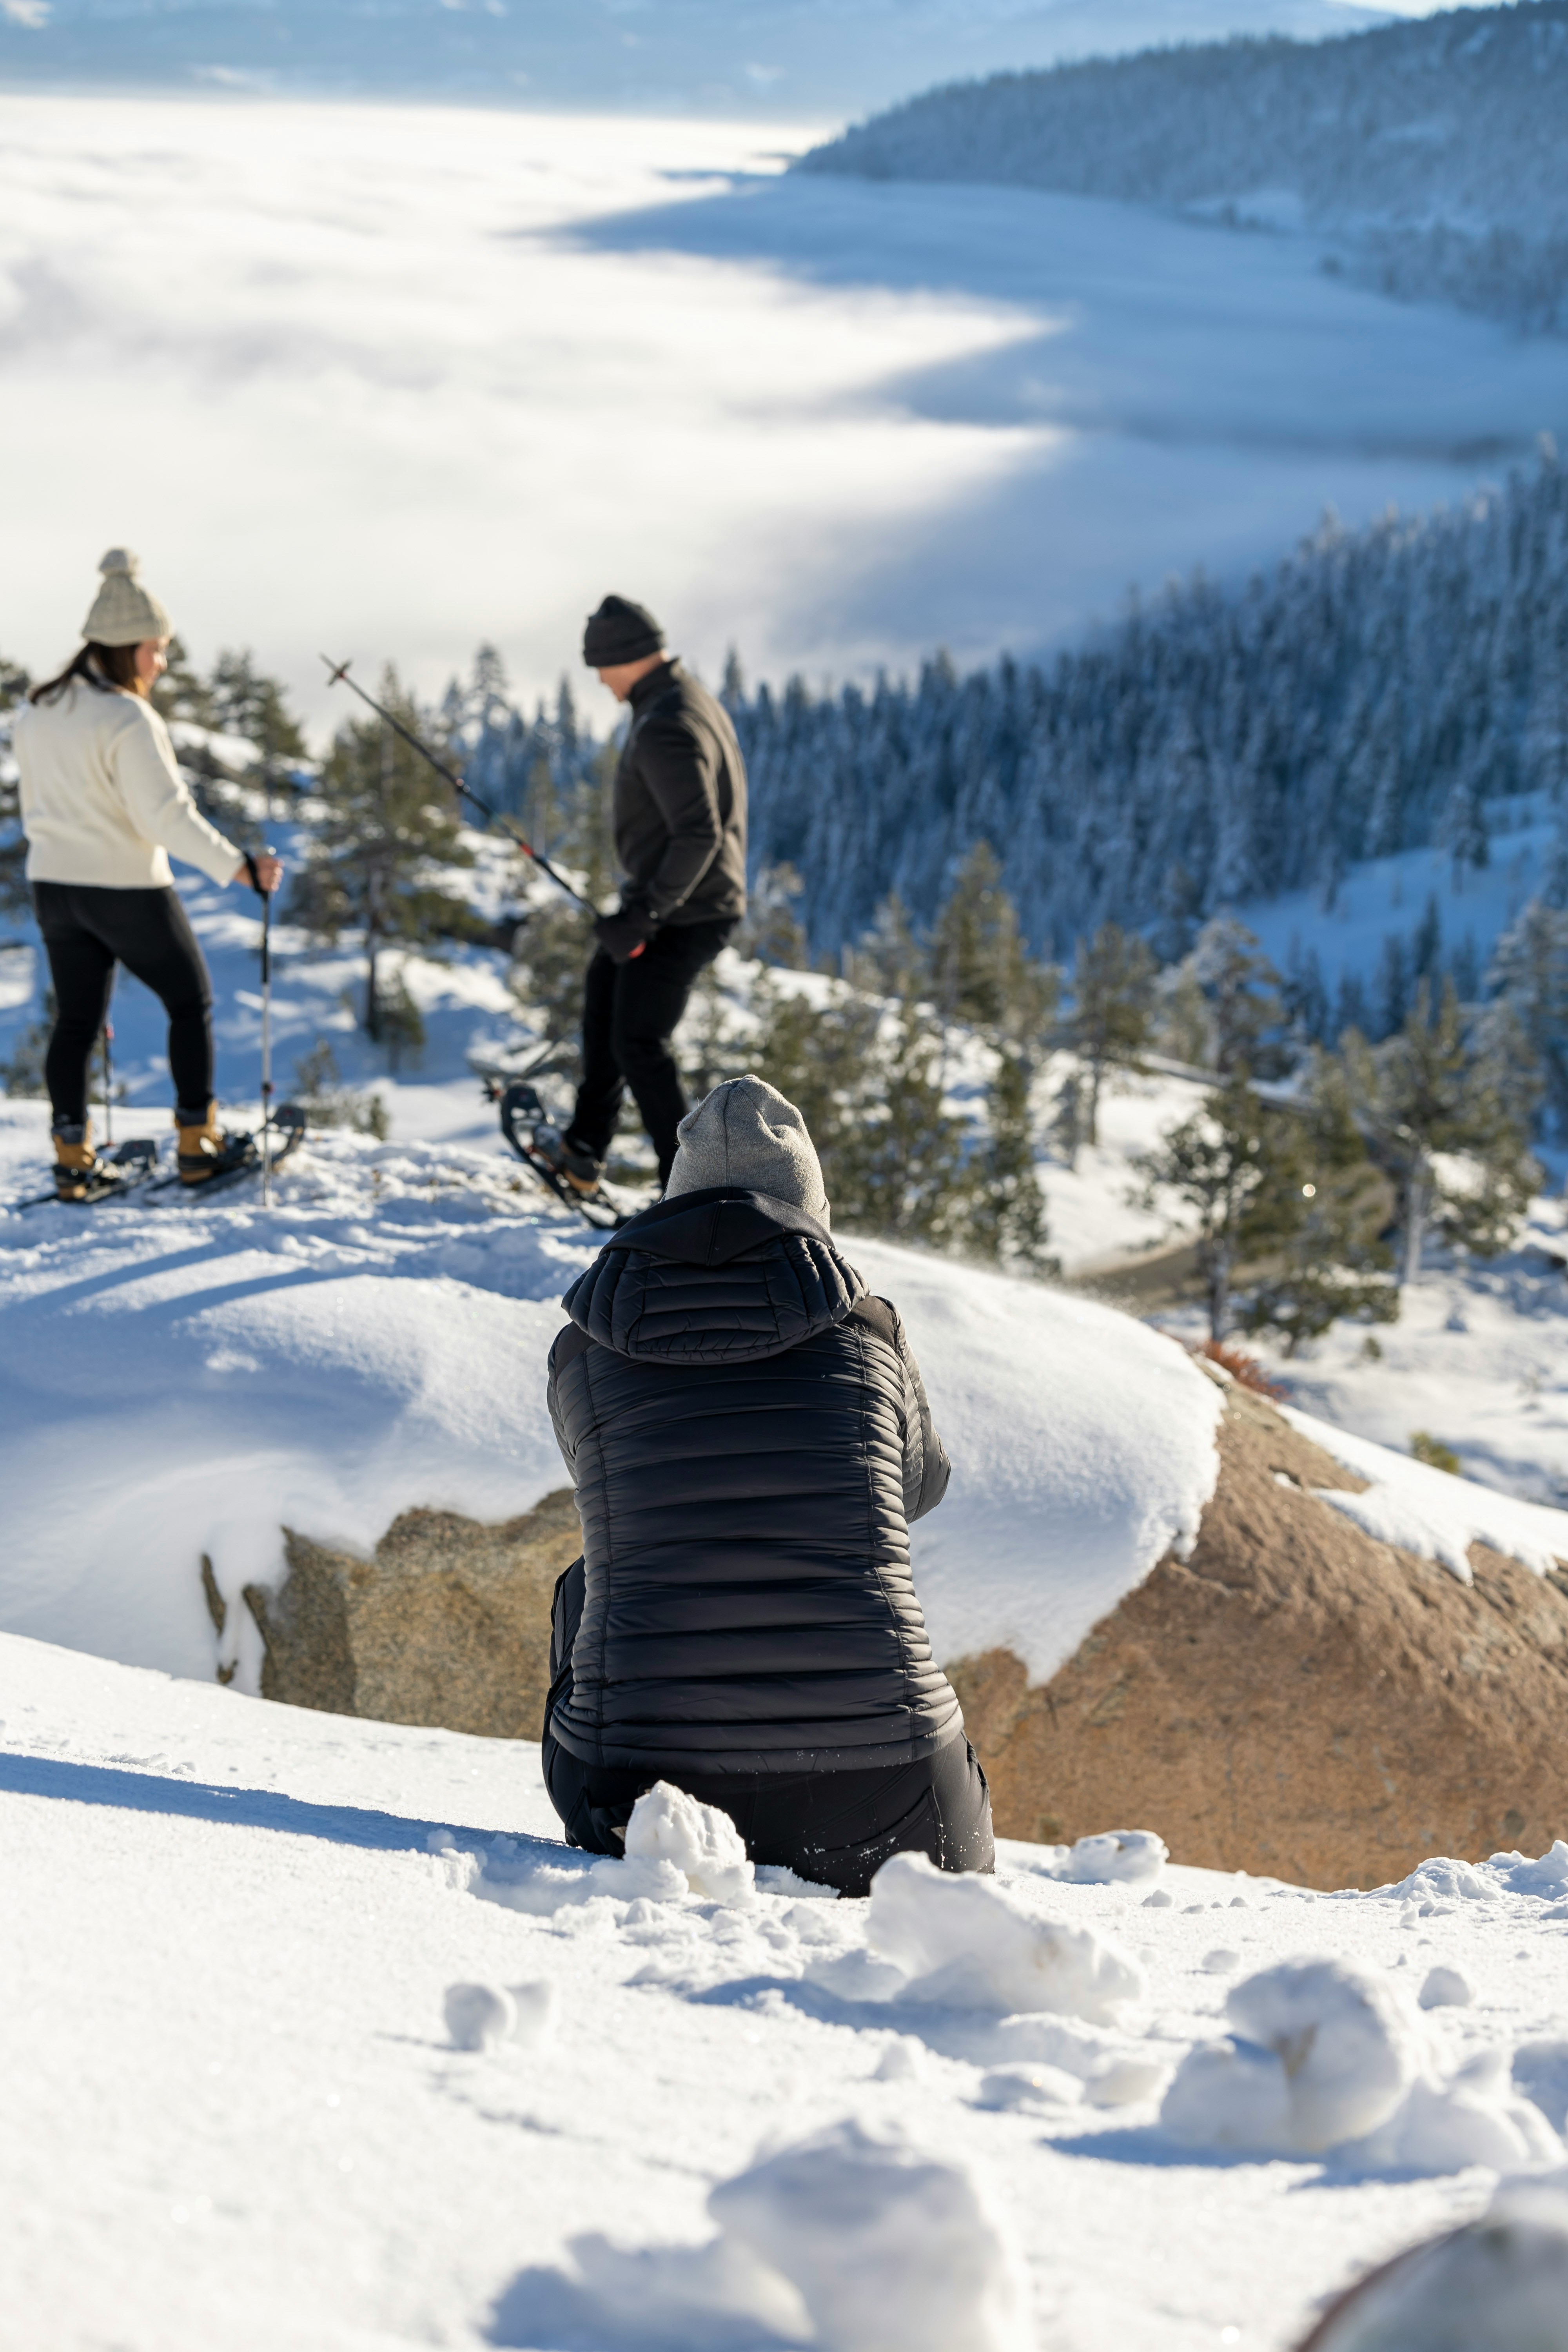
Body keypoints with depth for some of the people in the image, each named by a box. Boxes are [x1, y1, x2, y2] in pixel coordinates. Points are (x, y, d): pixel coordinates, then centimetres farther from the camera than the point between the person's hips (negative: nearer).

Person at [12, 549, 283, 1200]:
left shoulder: (35, 712, 5)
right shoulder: (127, 720, -20)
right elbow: (167, 815, -24)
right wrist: (239, 867, -23)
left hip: (54, 885, 7)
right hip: (128, 890, -7)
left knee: (76, 1021, 12)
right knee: (191, 1004, 10)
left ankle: (72, 1160, 9)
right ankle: (198, 1144, 12)